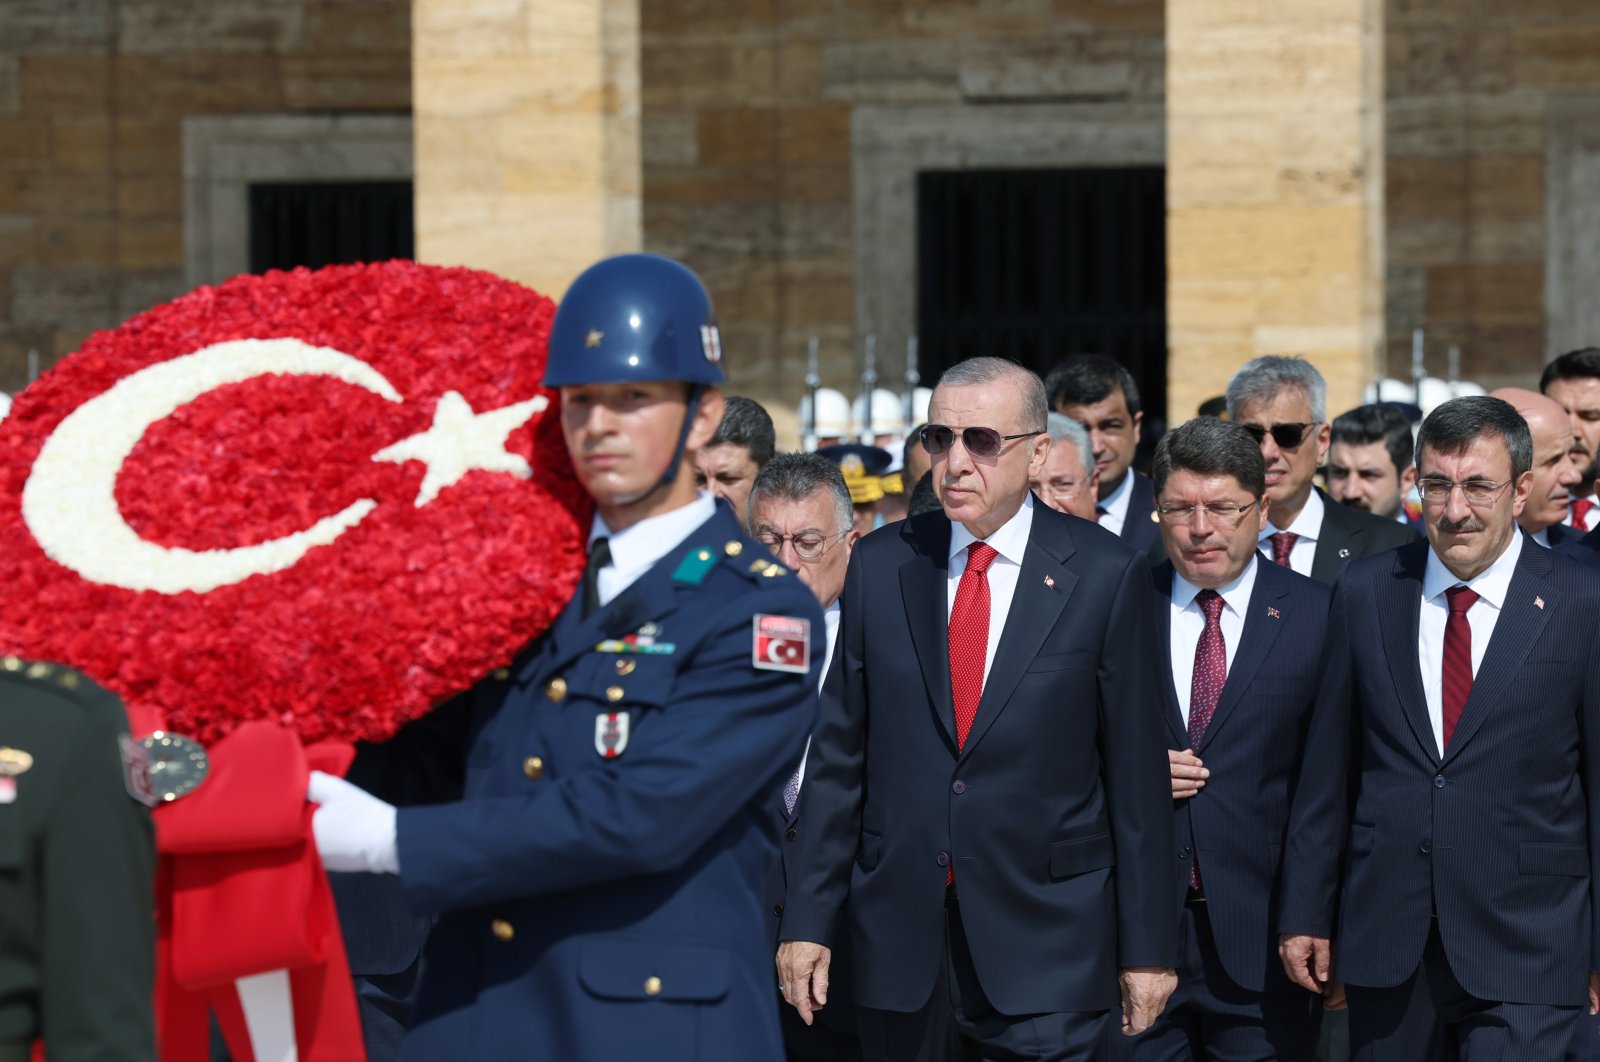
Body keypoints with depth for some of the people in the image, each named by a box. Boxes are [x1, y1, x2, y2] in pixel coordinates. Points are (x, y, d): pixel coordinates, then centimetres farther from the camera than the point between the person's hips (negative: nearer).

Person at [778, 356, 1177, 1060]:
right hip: (900, 933, 3)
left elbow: (1137, 773, -2)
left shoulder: (1105, 575, -3)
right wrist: (808, 919, 3)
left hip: (1046, 940, -3)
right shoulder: (879, 566, 5)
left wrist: (1147, 948, -2)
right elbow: (838, 756, 7)